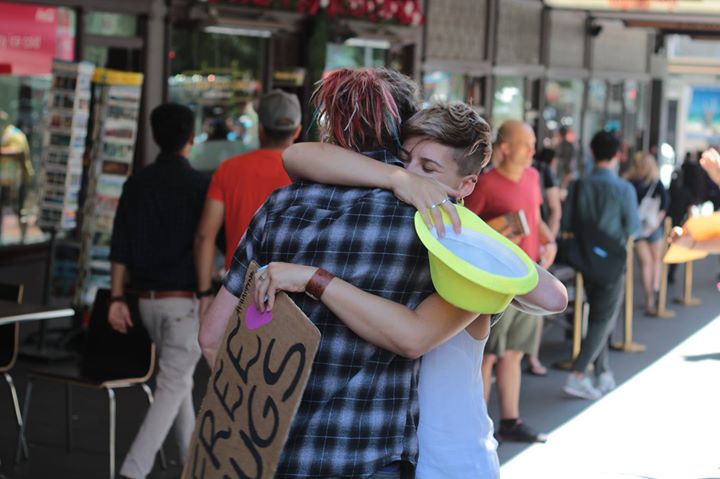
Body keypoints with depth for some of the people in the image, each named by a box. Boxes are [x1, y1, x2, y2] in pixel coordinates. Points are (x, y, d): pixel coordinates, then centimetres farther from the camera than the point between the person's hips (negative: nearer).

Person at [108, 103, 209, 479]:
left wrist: (116, 299, 2)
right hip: (186, 299, -5)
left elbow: (119, 247, 0)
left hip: (149, 299, 5)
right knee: (171, 388, -4)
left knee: (178, 377, 20)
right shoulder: (199, 185, -10)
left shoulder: (136, 184, 2)